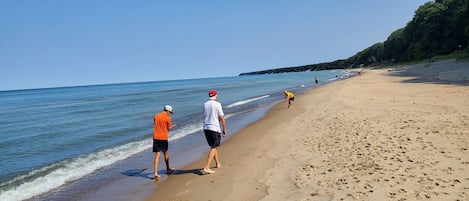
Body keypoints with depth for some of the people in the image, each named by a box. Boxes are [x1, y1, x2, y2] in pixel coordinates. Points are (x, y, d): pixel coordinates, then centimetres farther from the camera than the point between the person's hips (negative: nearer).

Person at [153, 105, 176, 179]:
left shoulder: (156, 116, 8)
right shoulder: (168, 118, -6)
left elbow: (155, 126, 16)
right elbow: (168, 129, 1)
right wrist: (172, 126, 20)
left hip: (156, 137, 3)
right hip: (163, 138, -3)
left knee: (157, 155, 3)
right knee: (165, 153, 16)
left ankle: (156, 173, -6)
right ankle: (168, 169, 32)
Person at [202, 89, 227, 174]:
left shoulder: (205, 104, 7)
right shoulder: (217, 104, -8)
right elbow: (222, 118, -9)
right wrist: (224, 129, 0)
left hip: (206, 128, 6)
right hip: (214, 128, -6)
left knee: (213, 146, 20)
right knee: (213, 148, -1)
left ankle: (217, 163, 33)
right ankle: (206, 168, -9)